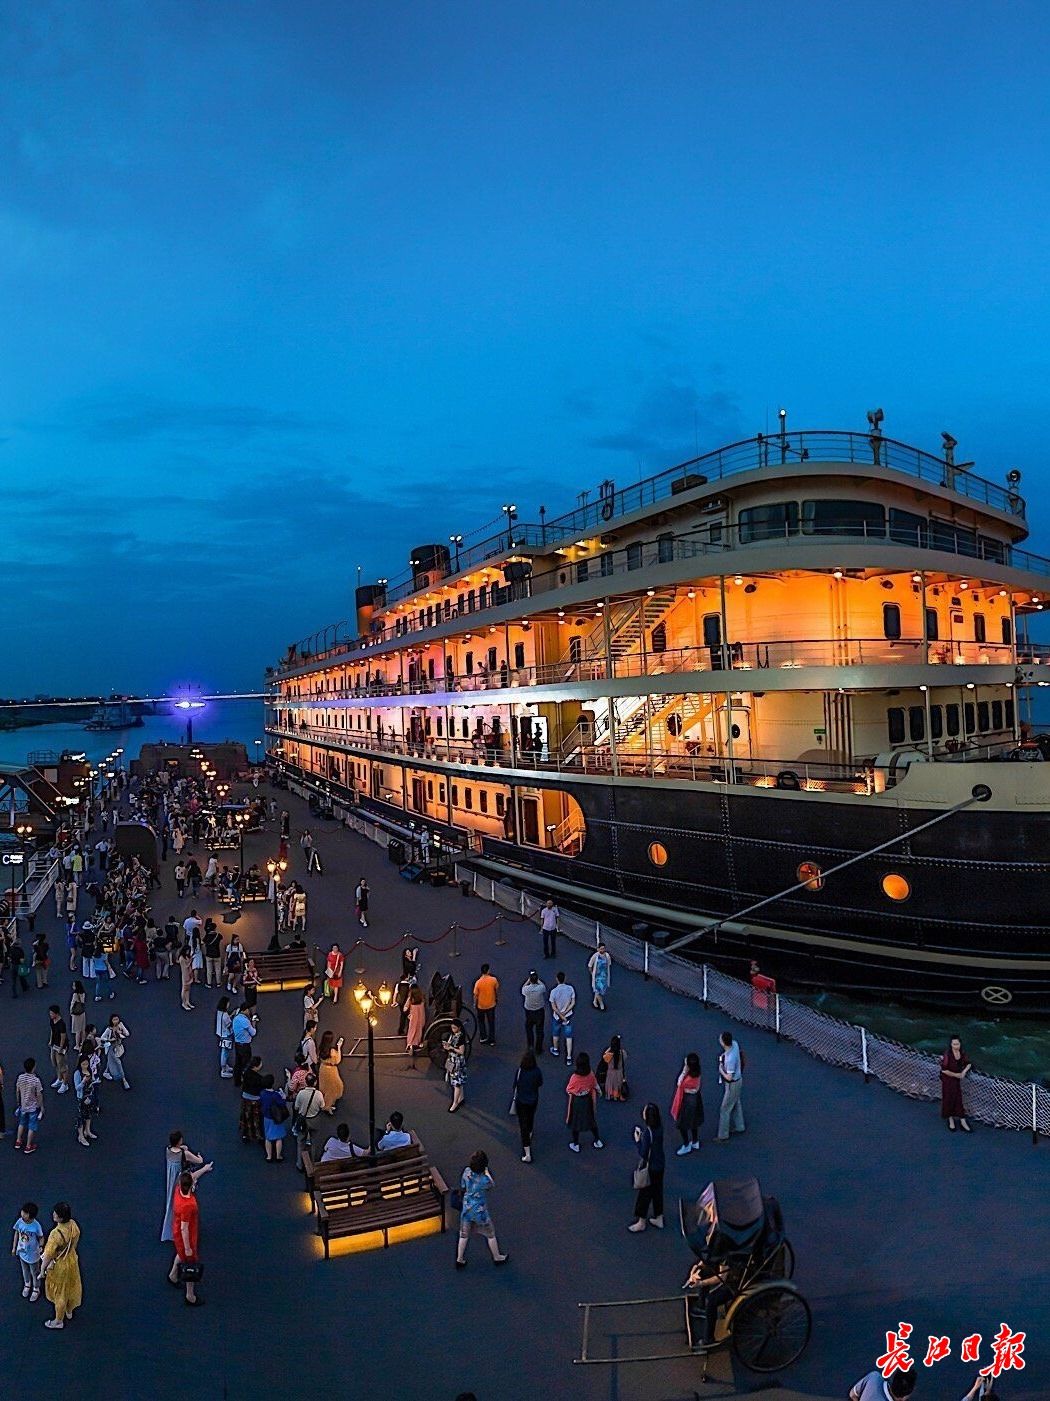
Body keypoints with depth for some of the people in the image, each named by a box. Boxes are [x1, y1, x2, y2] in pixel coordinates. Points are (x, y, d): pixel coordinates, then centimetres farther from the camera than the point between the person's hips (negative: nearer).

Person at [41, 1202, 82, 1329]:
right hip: (72, 1260, 6)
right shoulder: (73, 1225, -18)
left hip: (60, 1266, -6)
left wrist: (43, 1269, -7)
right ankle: (69, 1311, 53)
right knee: (71, 1286, 29)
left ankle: (59, 1321, 40)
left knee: (60, 1292, 18)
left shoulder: (56, 1234, -39)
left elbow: (48, 1255, -25)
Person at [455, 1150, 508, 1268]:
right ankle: (497, 1258, 35)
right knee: (490, 1235, 19)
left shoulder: (467, 1171, -17)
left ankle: (460, 1260, 32)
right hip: (480, 1211, -4)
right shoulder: (484, 1180, -32)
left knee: (464, 1235, 21)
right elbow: (492, 1185, -7)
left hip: (466, 1209, 4)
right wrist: (487, 1172, -3)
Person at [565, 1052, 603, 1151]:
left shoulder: (574, 1077, -32)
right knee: (591, 1120, 25)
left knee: (575, 1122, 19)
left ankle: (576, 1145, 36)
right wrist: (594, 1104, 9)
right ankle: (597, 1141, 41)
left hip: (576, 1102, -3)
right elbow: (594, 1090, -7)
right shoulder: (591, 1074, -21)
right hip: (587, 1101, 3)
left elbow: (569, 1091, -17)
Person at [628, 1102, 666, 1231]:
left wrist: (637, 1140, -12)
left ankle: (641, 1222, 29)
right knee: (657, 1191, 23)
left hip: (649, 1168, -7)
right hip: (660, 1165, 7)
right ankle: (659, 1219, 38)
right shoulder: (659, 1127, -7)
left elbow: (643, 1153, -24)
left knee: (644, 1194, 12)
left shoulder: (647, 1132, -30)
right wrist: (642, 1134, 1)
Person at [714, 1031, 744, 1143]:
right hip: (738, 1080, 9)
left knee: (725, 1109, 7)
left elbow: (729, 1077, -30)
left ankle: (723, 1136, 21)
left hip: (733, 1084, -8)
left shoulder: (730, 1059, -39)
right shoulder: (734, 1044, -16)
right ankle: (739, 1127, 47)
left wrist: (721, 1070, -14)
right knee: (736, 1104, 28)